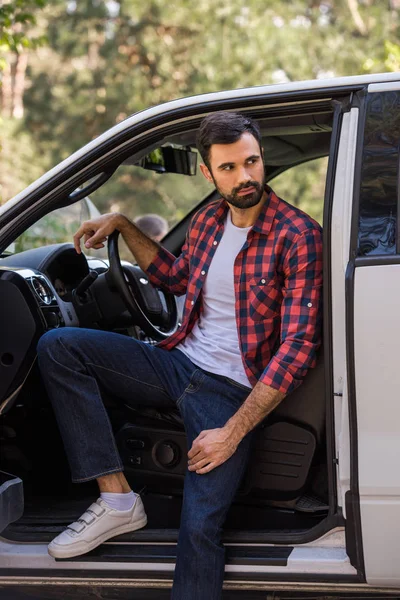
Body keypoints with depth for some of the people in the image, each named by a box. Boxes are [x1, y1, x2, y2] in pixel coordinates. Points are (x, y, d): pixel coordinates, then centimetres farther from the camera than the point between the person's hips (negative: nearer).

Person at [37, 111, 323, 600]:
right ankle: (116, 499, -13)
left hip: (234, 391, -6)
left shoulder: (296, 235, -14)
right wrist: (122, 226, 16)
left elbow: (297, 347, -17)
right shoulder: (208, 219, 7)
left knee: (199, 527, -26)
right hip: (179, 363, 7)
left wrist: (233, 432, -22)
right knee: (57, 347, -10)